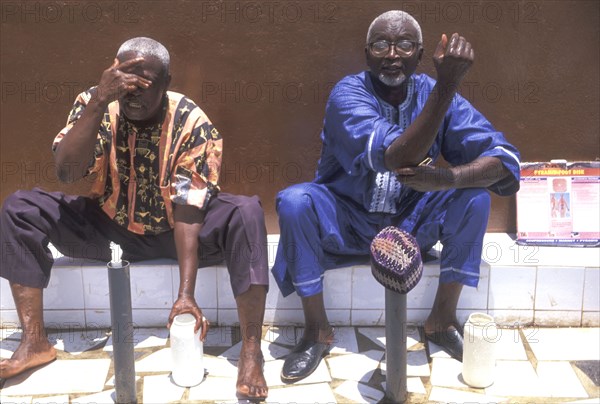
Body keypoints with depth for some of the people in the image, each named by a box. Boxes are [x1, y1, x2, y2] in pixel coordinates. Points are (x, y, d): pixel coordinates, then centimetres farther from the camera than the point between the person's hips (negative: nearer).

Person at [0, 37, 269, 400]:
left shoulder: (193, 123, -20)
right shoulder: (95, 105, -12)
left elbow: (188, 209, -26)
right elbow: (67, 172, -26)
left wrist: (186, 294, -35)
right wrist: (99, 101, -36)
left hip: (175, 233, -2)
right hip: (110, 229, 3)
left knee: (247, 213, -29)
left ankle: (251, 352, -27)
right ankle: (35, 343, -7)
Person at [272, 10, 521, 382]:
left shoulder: (433, 93, -7)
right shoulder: (348, 94, -17)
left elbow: (505, 160, -15)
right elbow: (395, 158, -34)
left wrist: (447, 177, -35)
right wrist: (448, 84, -41)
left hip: (411, 223, 3)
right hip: (346, 223, -2)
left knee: (476, 194, -20)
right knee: (295, 201, -30)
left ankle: (443, 318, -5)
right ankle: (317, 330, -13)